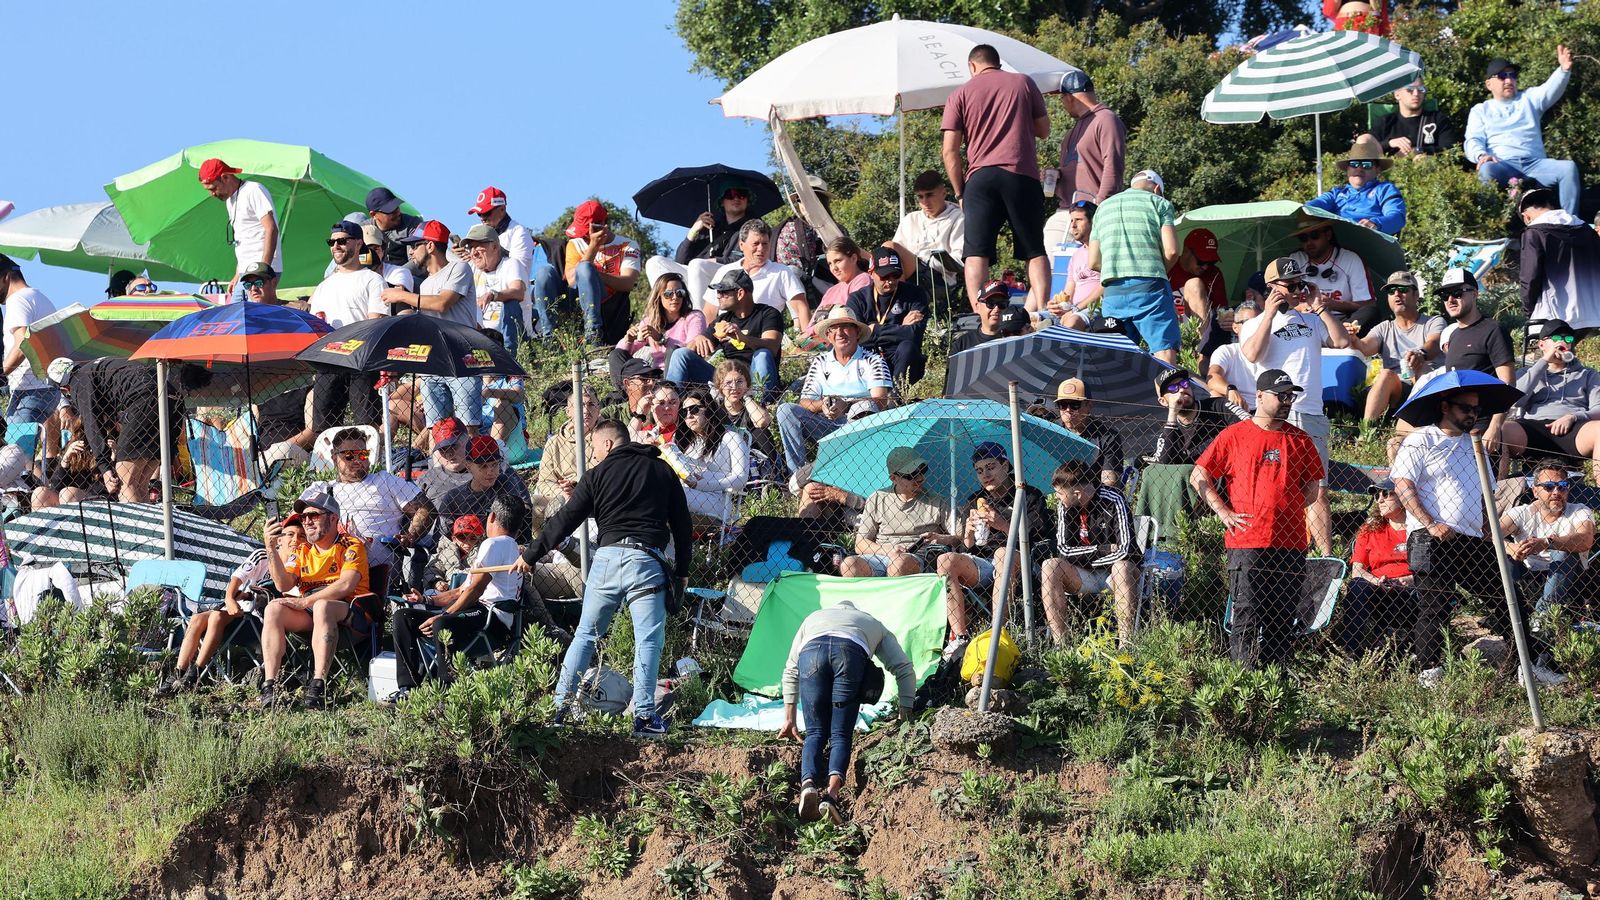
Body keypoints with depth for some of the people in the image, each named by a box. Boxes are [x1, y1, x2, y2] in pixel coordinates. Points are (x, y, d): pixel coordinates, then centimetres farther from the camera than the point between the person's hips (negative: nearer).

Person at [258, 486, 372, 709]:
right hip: (308, 615, 5)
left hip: (350, 614, -5)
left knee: (322, 606, -38)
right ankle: (269, 686, -33)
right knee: (274, 609, -22)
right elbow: (284, 585, 3)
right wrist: (272, 548, -9)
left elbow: (345, 585, -15)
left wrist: (305, 602, -21)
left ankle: (318, 685, -47)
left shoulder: (351, 546, 1)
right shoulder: (302, 551, 18)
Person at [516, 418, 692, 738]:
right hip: (647, 561, -1)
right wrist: (682, 569, 20)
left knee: (585, 634, 12)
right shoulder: (662, 471, 14)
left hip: (608, 556, 1)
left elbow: (566, 520, 8)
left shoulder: (598, 474, 8)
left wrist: (531, 555, 15)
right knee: (648, 639, -1)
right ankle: (644, 715, -9)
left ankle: (560, 705, 11)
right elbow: (681, 521, 14)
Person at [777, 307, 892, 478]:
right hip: (827, 427, 3)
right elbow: (805, 402, 7)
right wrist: (822, 405, -18)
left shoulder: (872, 361, 4)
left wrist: (846, 405, -28)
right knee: (785, 410, -16)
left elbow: (881, 401, -11)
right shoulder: (820, 362, 15)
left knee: (865, 408, -35)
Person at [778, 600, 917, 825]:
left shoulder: (813, 618, 44)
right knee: (841, 735, 3)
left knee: (815, 733, 9)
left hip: (812, 651, 1)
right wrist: (906, 714, 32)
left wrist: (789, 719, 39)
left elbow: (790, 670, 37)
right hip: (851, 652, -1)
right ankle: (832, 792, -22)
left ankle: (807, 784, -18)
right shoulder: (873, 623, 41)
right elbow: (904, 668, 30)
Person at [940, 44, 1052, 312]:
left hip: (980, 178, -1)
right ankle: (1041, 311, -8)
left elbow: (949, 151, 4)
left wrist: (960, 191, 11)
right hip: (1022, 174, 1)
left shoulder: (960, 95, 10)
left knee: (976, 253, -3)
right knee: (1035, 251, 6)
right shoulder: (1024, 83, 11)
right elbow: (1044, 130, 16)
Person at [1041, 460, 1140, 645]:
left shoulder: (1113, 500, -18)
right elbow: (1063, 549, -7)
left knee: (1121, 566, -38)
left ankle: (1126, 643, -39)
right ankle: (1060, 642, -28)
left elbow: (1125, 551, -25)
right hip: (1084, 575, 4)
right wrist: (1103, 549, -14)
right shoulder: (1064, 506, -3)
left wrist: (1086, 556, -17)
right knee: (1050, 566, -22)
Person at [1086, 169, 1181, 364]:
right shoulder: (1159, 203, 10)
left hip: (1112, 291, 4)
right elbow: (1171, 251, -1)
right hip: (1149, 288, -4)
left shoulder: (1103, 207, 23)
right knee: (1165, 351, -9)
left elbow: (1093, 262, 18)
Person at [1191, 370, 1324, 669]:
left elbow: (1312, 487, 22)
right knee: (1247, 617, -8)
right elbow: (1199, 477, 6)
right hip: (1247, 542, -4)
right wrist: (1224, 512, -2)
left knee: (1284, 619, 4)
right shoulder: (1234, 436, 4)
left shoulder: (1300, 440, 14)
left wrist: (1288, 509, 7)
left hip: (1290, 542, 4)